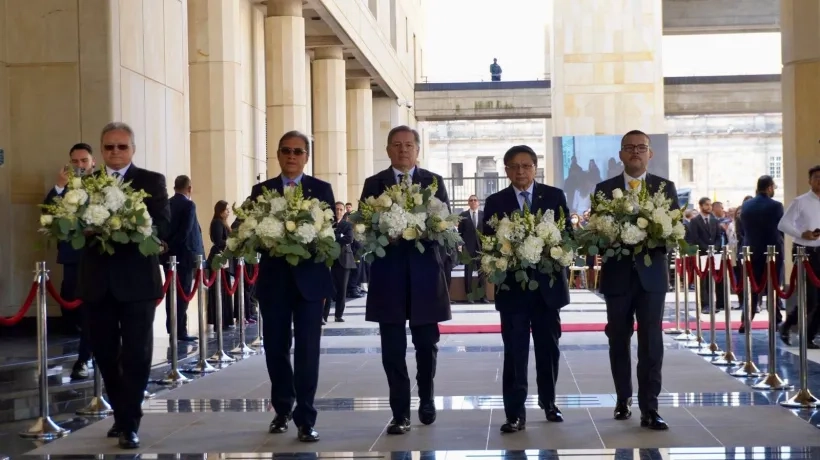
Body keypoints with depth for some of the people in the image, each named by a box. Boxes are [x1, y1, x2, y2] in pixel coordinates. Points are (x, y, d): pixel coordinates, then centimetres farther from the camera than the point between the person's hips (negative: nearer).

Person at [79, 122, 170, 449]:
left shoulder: (152, 181, 2)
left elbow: (162, 225, -10)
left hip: (136, 280, -3)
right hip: (97, 281, 3)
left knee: (136, 354, 0)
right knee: (105, 353, 11)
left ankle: (130, 423, 6)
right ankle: (120, 414, 27)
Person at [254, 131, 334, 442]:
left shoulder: (322, 190, 5)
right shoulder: (261, 190, 8)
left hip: (309, 278, -2)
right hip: (274, 279, 2)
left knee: (307, 350, -4)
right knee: (275, 347, 8)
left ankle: (305, 419, -1)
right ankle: (282, 409, 27)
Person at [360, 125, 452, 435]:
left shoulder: (434, 181, 8)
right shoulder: (374, 184, 7)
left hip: (424, 272, 1)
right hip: (388, 273, 0)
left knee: (426, 343, 10)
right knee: (393, 348, 0)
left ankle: (426, 399, 31)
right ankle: (400, 413, 5)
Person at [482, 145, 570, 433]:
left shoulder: (555, 196, 5)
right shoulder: (495, 202, 4)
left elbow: (568, 234, 3)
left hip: (547, 283, 1)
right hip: (512, 285, -1)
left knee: (549, 347, 12)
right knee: (515, 352, -2)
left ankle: (548, 402, 30)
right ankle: (515, 414, -1)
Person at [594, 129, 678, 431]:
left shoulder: (665, 187, 6)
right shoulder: (604, 189, 6)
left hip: (652, 274, -1)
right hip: (617, 274, 1)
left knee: (651, 342, -6)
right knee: (618, 340, 10)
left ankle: (649, 410, -5)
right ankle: (623, 399, 25)